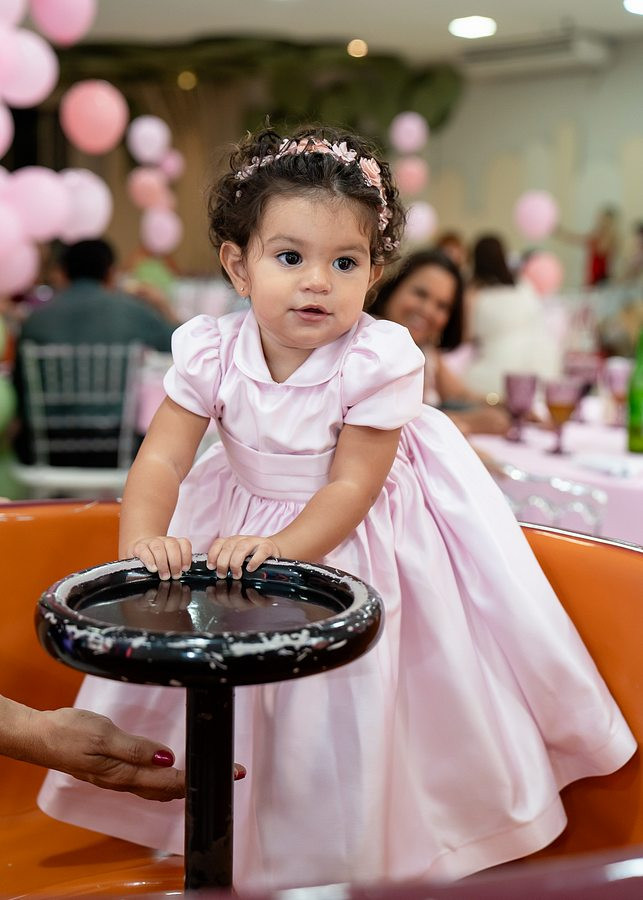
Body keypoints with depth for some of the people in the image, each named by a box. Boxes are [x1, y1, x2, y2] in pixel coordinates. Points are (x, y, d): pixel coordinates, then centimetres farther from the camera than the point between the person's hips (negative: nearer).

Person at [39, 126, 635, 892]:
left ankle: (362, 847, 31)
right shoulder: (212, 352, -16)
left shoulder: (377, 360, -24)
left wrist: (278, 548, -36)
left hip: (350, 543, -3)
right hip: (244, 530, 3)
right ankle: (229, 827, 38)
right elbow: (161, 460, -18)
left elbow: (352, 486, -23)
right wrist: (144, 541, -36)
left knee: (348, 701, 3)